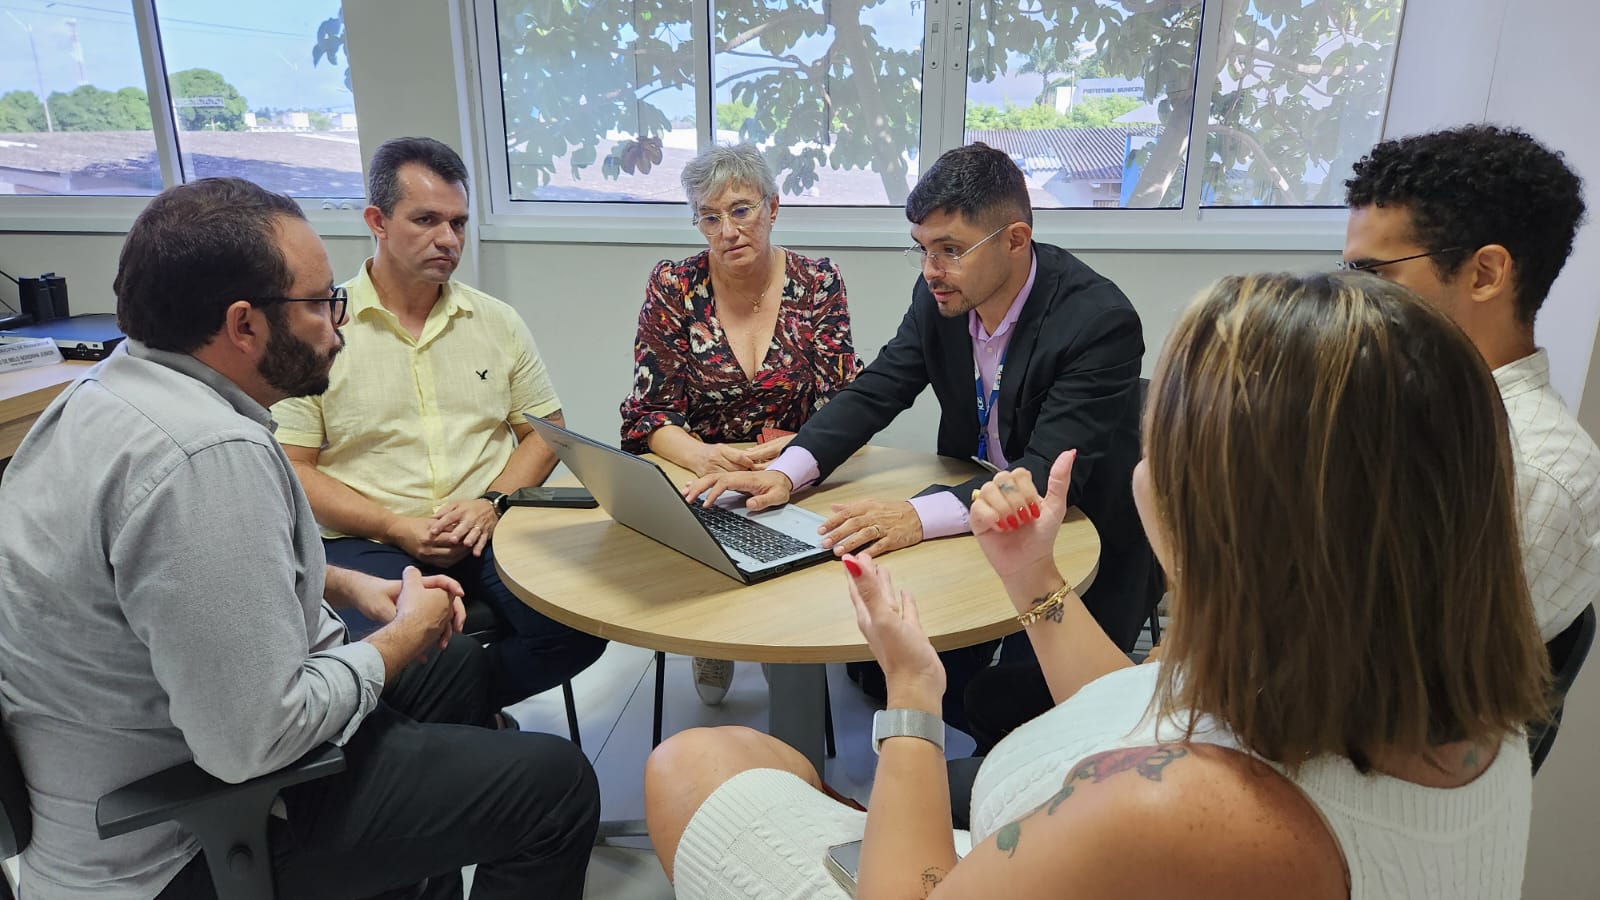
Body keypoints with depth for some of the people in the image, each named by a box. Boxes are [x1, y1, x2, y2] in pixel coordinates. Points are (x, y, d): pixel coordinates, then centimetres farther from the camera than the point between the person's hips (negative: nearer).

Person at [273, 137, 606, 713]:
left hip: (488, 531, 3)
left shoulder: (496, 321, 11)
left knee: (581, 628, -21)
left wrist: (493, 502, -7)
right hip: (367, 540, -3)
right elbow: (290, 469, -1)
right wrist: (396, 527, -13)